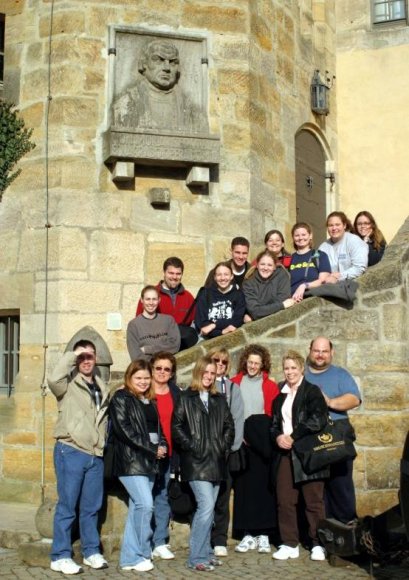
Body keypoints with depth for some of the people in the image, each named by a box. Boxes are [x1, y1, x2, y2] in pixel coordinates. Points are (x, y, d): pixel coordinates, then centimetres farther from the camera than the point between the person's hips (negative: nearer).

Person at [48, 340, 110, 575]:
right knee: (67, 506, -1)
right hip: (71, 452, -5)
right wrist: (72, 355, -18)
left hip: (96, 455, 6)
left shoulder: (102, 388, 15)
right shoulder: (69, 384, -3)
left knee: (92, 507, 12)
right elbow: (54, 379, -27)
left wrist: (104, 446, 14)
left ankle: (91, 552, 23)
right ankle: (61, 556, 8)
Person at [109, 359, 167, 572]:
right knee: (145, 504, -15)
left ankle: (129, 557, 16)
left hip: (149, 462, 7)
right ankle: (140, 554, -1)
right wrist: (152, 449, -14)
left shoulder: (150, 401, 18)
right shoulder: (121, 398, -5)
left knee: (136, 507, 10)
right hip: (130, 461, -7)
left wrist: (162, 446, 0)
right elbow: (124, 430, -14)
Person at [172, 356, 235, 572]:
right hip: (196, 461, -5)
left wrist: (225, 446, 4)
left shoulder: (219, 400, 13)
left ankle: (205, 552, 22)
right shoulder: (186, 398, -1)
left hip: (216, 461, 5)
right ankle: (196, 557, -6)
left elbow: (229, 425, 17)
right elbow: (176, 427, -5)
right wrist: (192, 447, -11)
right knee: (206, 506, -14)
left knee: (207, 508, 11)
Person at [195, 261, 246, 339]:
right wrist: (221, 332, -16)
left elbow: (237, 321, -3)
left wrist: (214, 325, -12)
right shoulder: (205, 294, 5)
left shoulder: (238, 294, 7)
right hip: (207, 339, 0)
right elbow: (200, 322, -4)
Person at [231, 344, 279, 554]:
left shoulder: (270, 386, 4)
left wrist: (262, 433, -7)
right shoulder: (234, 384, 6)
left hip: (262, 444, -1)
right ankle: (247, 535, 10)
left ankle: (263, 534, 8)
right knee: (243, 487, 3)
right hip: (241, 443, 1)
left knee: (263, 487, 1)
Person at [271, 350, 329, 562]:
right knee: (284, 500, 4)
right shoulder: (281, 396, 16)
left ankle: (318, 544, 11)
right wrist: (278, 437, -5)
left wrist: (293, 437, -14)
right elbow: (274, 423, 17)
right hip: (285, 453, 5)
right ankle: (289, 544, 14)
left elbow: (318, 419, -14)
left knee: (314, 501, 1)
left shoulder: (312, 391, -2)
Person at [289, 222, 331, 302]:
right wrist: (291, 299, -5)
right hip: (294, 300, 2)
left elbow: (324, 280, 2)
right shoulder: (290, 259, 19)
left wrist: (304, 286, -14)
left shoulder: (320, 255, 12)